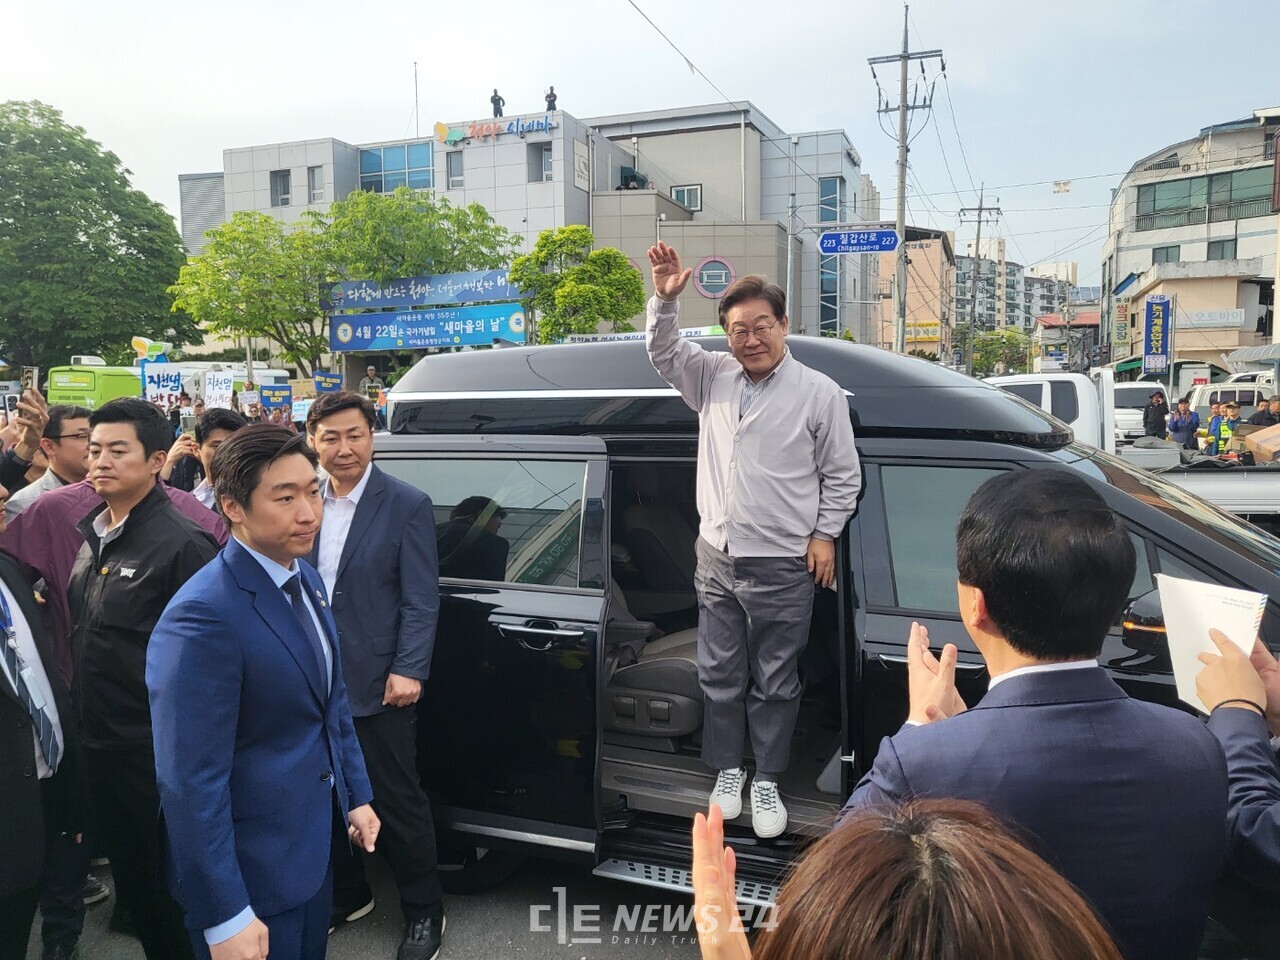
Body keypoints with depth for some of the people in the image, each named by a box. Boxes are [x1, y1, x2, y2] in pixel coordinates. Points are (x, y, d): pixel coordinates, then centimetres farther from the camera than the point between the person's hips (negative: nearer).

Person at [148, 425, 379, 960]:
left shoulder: (306, 579, 1)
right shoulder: (202, 616, -27)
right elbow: (190, 780, -25)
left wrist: (356, 795, 13)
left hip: (316, 844, 8)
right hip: (252, 870, -8)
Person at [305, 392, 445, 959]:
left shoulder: (407, 505, -9)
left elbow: (421, 599, -11)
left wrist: (409, 671, -18)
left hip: (378, 682, -4)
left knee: (398, 801, 7)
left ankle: (424, 912, 26)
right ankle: (346, 895, 39)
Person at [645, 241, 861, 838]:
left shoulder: (819, 394, -4)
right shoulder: (714, 377, 6)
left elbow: (842, 477, 2)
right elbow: (664, 353, 6)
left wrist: (824, 535, -3)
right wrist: (665, 300, -9)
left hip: (782, 570, -3)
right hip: (717, 561, 4)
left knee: (774, 683, 9)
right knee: (719, 676, 13)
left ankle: (766, 780, 26)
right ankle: (727, 770, 31)